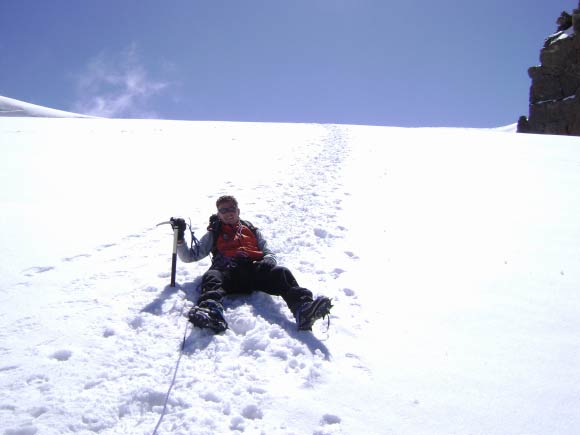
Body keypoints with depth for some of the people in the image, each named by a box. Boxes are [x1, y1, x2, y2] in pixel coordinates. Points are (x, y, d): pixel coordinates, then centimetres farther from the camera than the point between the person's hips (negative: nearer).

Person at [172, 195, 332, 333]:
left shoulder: (252, 230, 36)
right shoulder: (214, 234, 33)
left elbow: (269, 254, 26)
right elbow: (189, 256, 29)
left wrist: (268, 260, 1)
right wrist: (180, 237, 12)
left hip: (255, 266, 1)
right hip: (228, 268, -1)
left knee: (281, 272, -31)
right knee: (212, 277, -37)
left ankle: (303, 308, -58)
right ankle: (211, 312, -69)